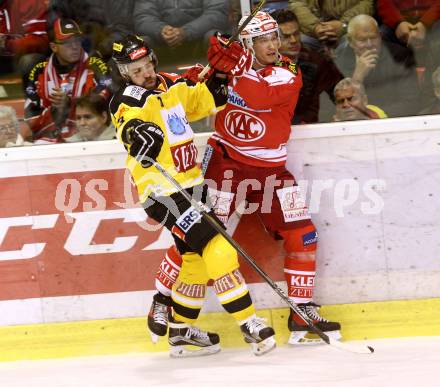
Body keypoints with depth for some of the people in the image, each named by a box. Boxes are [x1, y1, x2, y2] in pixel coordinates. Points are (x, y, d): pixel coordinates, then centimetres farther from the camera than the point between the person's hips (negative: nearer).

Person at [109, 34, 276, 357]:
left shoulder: (172, 86, 8)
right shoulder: (128, 101, -14)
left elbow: (208, 100, 22)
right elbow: (130, 124, -36)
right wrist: (138, 133, -57)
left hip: (191, 183, 8)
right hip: (162, 192, -8)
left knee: (197, 258, 16)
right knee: (216, 248, -17)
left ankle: (181, 330, 30)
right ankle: (249, 324, -16)